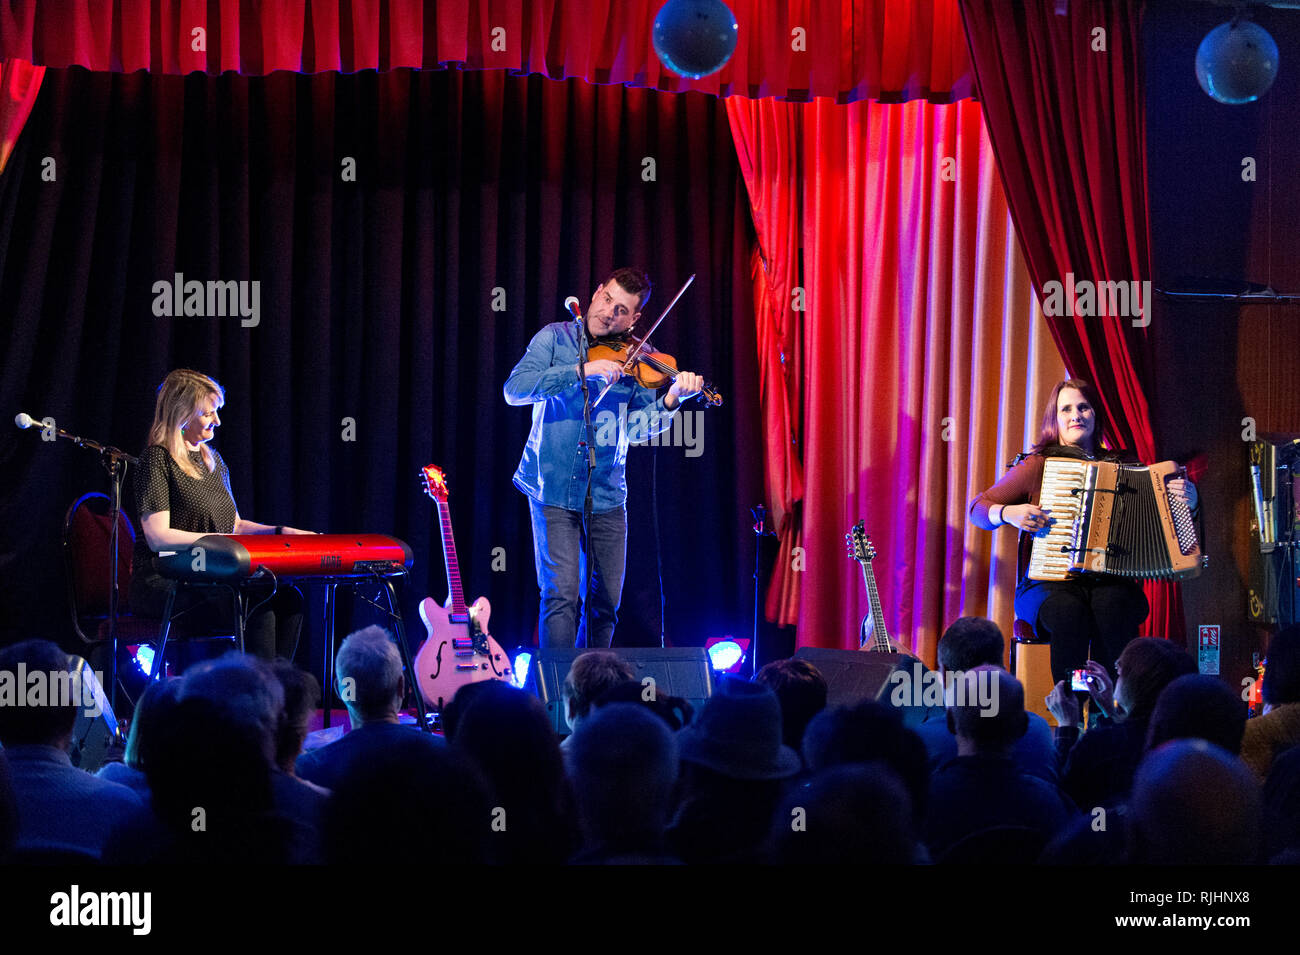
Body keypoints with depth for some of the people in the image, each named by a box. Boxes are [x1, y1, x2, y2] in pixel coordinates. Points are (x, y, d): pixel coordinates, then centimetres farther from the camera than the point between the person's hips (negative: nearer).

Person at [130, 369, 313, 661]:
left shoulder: (211, 458, 20)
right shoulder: (157, 459, -6)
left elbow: (233, 525, 25)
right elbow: (157, 537, -15)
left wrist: (279, 532, 8)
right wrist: (220, 540, -19)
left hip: (209, 577, 8)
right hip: (162, 584, -8)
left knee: (288, 599, -18)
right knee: (256, 608, -31)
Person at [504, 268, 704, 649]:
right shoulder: (556, 338, 1)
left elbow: (636, 428, -2)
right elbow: (515, 389, -14)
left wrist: (670, 401, -21)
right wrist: (581, 372, -21)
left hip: (606, 496, 3)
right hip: (553, 489, -3)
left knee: (606, 602, 6)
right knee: (561, 595, -13)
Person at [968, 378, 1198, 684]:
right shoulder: (1037, 466, 7)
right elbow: (978, 508, 12)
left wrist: (1187, 503, -3)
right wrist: (1008, 514, -10)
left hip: (1110, 584, 1)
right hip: (1048, 586, -1)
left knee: (1113, 605, -34)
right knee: (1069, 610, -36)